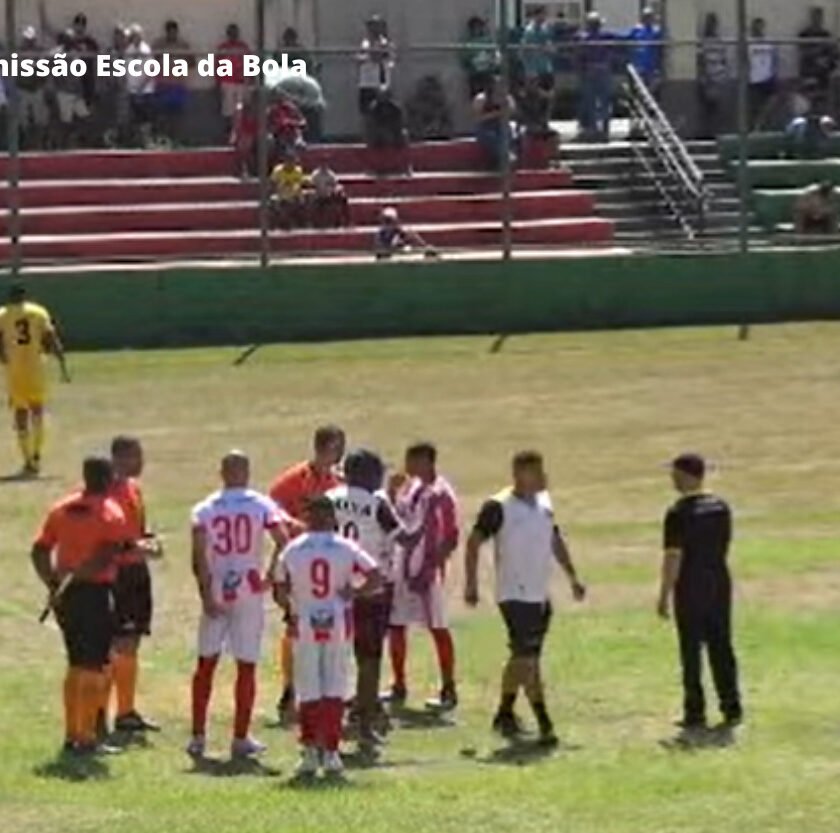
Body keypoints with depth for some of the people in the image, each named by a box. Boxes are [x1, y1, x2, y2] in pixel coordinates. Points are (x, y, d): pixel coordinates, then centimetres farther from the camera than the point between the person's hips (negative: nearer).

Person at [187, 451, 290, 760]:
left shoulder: (204, 509, 1)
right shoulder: (261, 505, -1)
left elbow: (199, 556, -8)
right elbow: (283, 542, -13)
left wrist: (205, 593, -7)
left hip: (215, 591, 1)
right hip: (249, 591, -1)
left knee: (206, 663, 12)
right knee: (246, 666, 6)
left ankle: (198, 736, 12)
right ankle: (240, 739, 7)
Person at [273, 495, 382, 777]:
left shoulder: (292, 551, -3)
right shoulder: (347, 548, -4)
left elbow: (280, 592, 0)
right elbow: (376, 578, -10)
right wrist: (353, 594, 1)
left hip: (304, 625, 0)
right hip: (337, 625, 0)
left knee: (308, 690, 8)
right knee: (334, 688, 7)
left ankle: (310, 750, 1)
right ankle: (331, 752, 5)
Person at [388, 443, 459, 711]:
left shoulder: (441, 493, -12)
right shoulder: (408, 487, 11)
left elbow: (451, 538, -14)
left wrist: (433, 565, -20)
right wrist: (393, 493, 5)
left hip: (427, 570, -8)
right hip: (402, 567, 8)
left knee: (438, 627, -2)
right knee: (395, 625, 9)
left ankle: (449, 690, 4)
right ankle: (399, 687, 20)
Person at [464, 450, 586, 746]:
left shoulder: (544, 503, 8)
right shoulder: (498, 507, -13)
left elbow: (556, 541, 20)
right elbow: (474, 542, -10)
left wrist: (572, 577, 16)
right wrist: (471, 584, -13)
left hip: (540, 595, 8)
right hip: (514, 595, -8)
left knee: (523, 657, 15)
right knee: (527, 658, -10)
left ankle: (505, 714, 28)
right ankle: (544, 724, -10)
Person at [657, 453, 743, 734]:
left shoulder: (678, 513, -14)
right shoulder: (721, 507, 5)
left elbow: (673, 558, -16)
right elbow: (725, 545, 12)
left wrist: (664, 596, -11)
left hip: (690, 587, -6)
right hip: (719, 582, 6)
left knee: (691, 651, 2)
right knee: (721, 647, 11)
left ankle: (695, 714, 4)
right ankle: (732, 708, 12)